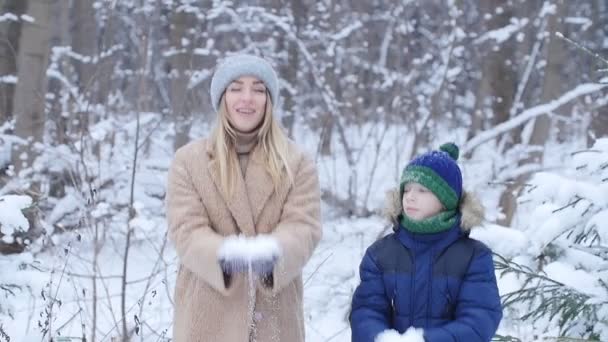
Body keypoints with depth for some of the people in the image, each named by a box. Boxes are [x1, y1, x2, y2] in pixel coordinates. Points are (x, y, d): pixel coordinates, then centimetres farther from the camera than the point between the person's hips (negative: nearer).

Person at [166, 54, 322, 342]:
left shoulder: (297, 163, 6)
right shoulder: (188, 160, 4)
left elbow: (304, 227, -5)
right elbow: (185, 231, -5)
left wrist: (271, 251, -28)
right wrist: (226, 253, -28)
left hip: (274, 318, 1)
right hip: (209, 318, -1)